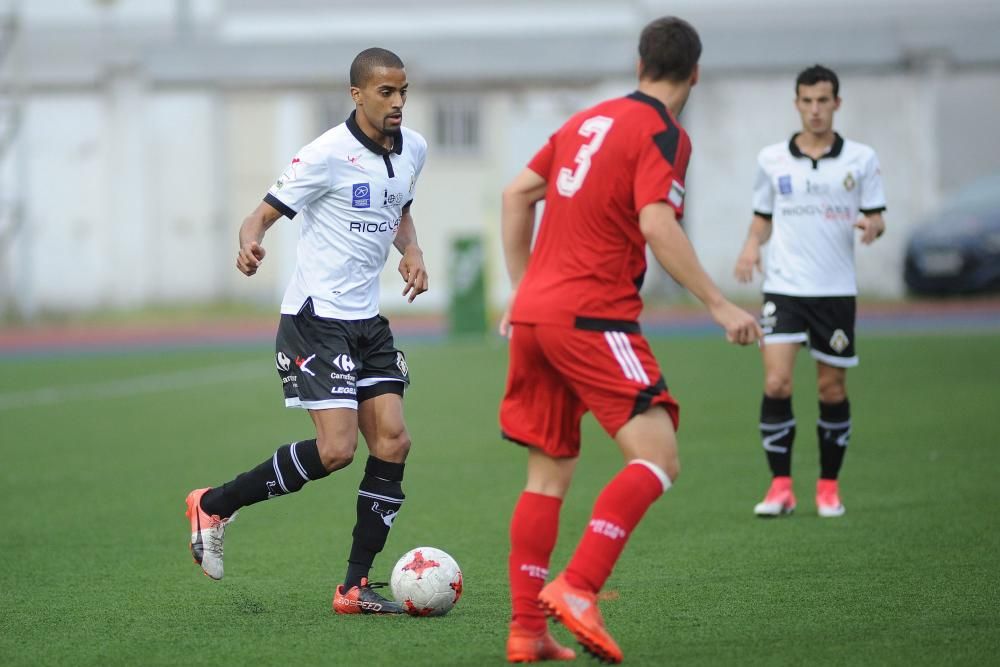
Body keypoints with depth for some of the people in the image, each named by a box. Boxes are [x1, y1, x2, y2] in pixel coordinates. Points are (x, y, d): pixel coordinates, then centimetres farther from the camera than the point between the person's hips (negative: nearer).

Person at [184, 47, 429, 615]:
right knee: (337, 449, -17)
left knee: (393, 442, -3)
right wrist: (250, 244, -35)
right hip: (316, 318, -7)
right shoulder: (329, 154, -14)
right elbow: (264, 214, -12)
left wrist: (413, 253, 6)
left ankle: (356, 586, 4)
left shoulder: (412, 149, 8)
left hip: (368, 322, 7)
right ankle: (215, 505, 3)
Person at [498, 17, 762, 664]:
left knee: (549, 473, 13)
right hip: (593, 318, -8)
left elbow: (517, 195, 21)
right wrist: (720, 305, -17)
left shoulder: (590, 120, 17)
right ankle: (577, 589, -24)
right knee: (657, 458, -9)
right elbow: (657, 226, -19)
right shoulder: (664, 135, -6)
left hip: (533, 314, 8)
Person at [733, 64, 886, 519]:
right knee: (776, 384, -14)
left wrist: (871, 226, -20)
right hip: (784, 288, 0)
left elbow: (876, 216, 3)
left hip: (835, 290, 0)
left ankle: (828, 485, 20)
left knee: (832, 390, 5)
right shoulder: (772, 159, 4)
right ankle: (781, 486, -5)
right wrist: (751, 246, -6)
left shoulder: (861, 158, 2)